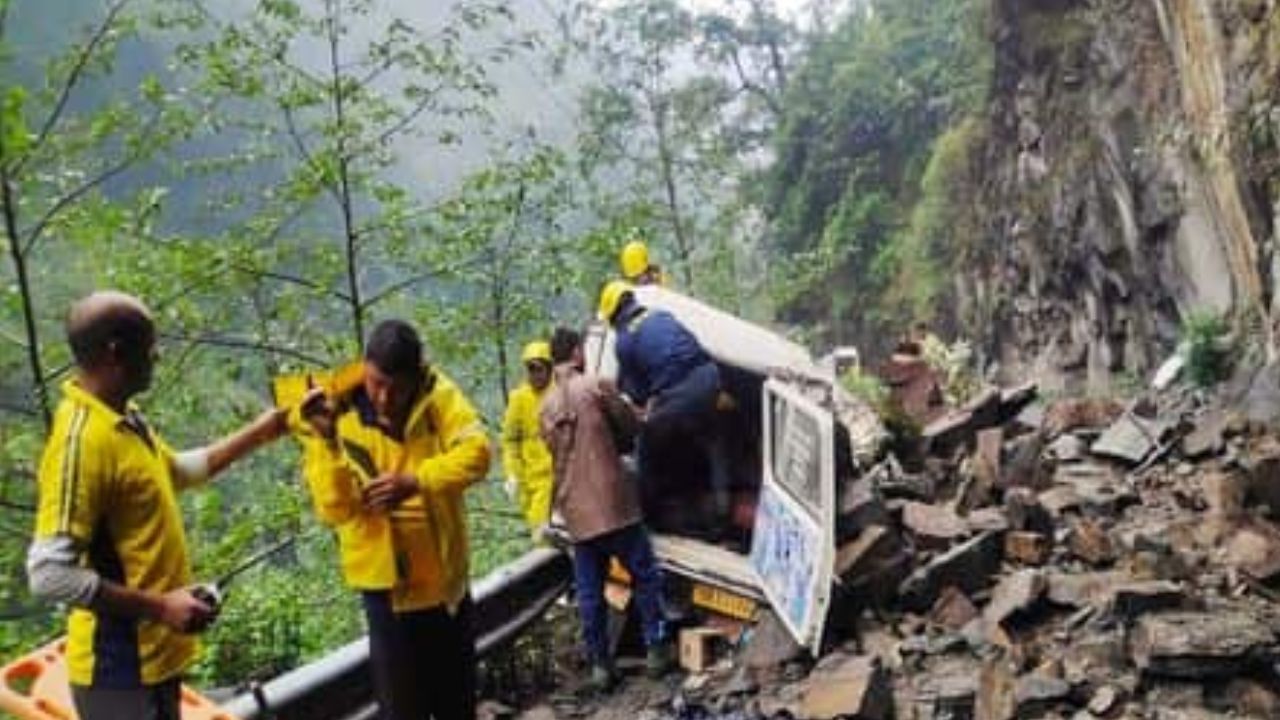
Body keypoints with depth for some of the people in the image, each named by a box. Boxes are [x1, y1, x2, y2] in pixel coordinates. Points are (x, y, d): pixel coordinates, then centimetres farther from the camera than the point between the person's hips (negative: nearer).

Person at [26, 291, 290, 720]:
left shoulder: (124, 419, 6)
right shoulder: (82, 440, -24)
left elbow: (177, 471, 26)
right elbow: (50, 575, -28)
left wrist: (257, 434, 24)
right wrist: (158, 606, -24)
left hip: (153, 654, 10)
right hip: (120, 668, -10)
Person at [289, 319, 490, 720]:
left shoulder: (438, 393, -8)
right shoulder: (335, 417, -12)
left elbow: (476, 452, -21)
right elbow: (333, 510, -20)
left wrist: (416, 481, -33)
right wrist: (326, 441, -33)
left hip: (445, 575, 3)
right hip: (386, 581, -2)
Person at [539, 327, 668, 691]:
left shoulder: (546, 406, 11)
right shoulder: (596, 385, -6)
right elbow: (630, 425, 3)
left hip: (576, 512, 5)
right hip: (613, 504, -5)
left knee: (589, 590, 9)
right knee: (645, 577, 9)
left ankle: (600, 664, 12)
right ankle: (656, 650, 11)